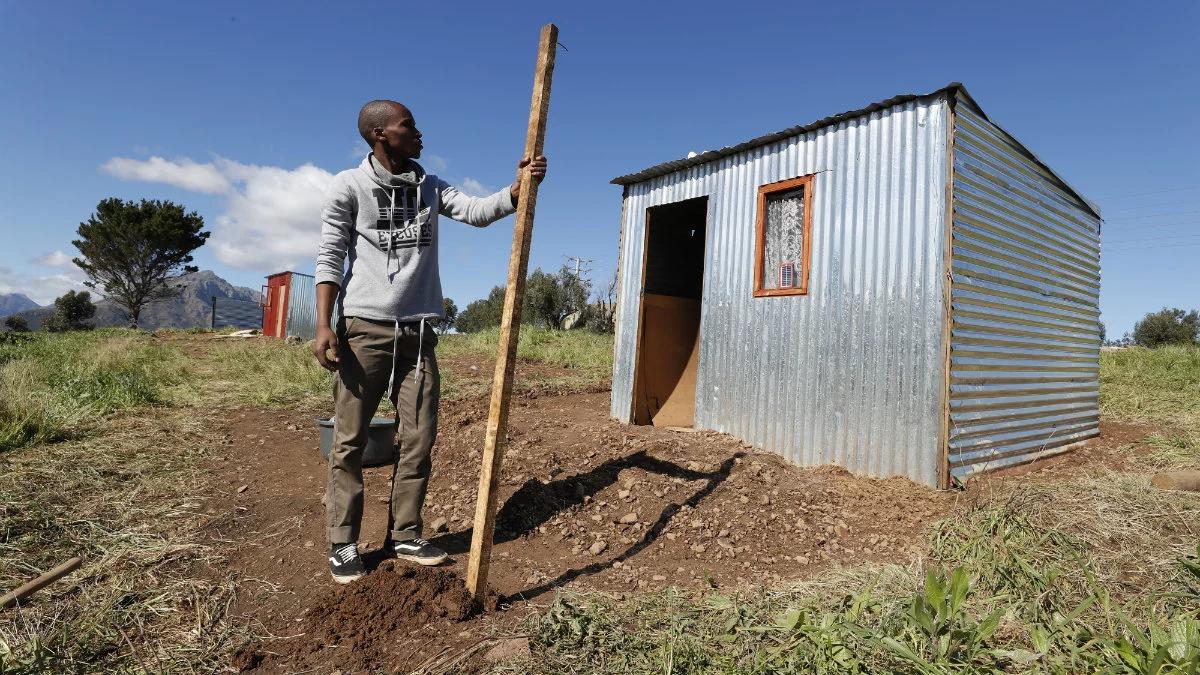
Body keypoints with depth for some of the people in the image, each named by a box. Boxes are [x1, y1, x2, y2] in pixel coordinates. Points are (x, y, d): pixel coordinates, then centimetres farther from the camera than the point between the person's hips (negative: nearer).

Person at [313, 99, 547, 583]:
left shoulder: (430, 187, 15)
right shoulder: (349, 185, 3)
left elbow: (477, 211, -1)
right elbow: (330, 256, -2)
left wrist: (518, 188, -19)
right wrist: (324, 325, -11)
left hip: (417, 331, 4)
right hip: (364, 328, -4)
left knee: (419, 437, 5)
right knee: (350, 440, 2)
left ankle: (404, 536, 19)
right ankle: (343, 545, 15)